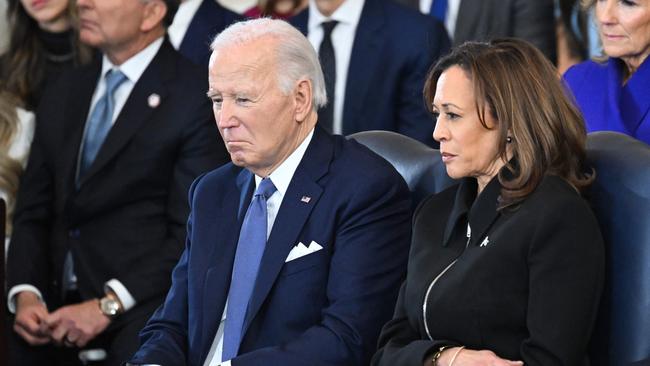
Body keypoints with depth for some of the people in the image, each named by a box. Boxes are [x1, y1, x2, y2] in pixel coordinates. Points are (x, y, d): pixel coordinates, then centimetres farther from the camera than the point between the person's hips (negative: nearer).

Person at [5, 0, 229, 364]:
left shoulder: (195, 98, -3)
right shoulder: (64, 92, 16)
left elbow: (194, 234, -8)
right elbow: (32, 213, 15)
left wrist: (108, 306, -15)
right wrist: (26, 294, -3)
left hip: (139, 305, -5)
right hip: (57, 303, 5)